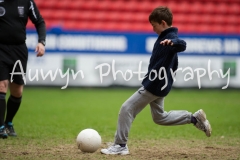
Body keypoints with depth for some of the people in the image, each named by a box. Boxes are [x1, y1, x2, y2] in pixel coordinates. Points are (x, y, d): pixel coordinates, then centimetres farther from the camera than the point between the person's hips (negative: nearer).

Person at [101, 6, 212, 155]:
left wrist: (172, 42, -63)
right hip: (157, 84, 11)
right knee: (160, 118, 20)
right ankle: (194, 118, 19)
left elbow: (182, 45, -43)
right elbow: (174, 63, 25)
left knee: (127, 109, -7)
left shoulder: (171, 37, -18)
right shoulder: (165, 37, 14)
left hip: (155, 85, -11)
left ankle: (120, 145, -1)